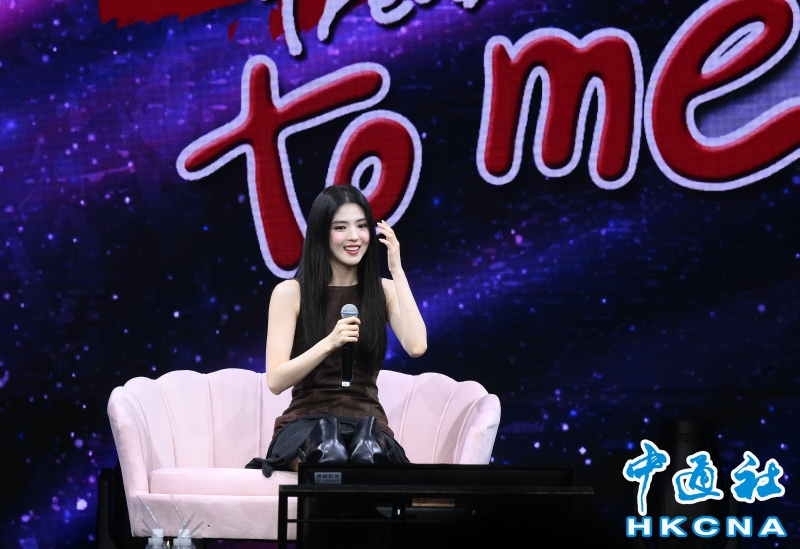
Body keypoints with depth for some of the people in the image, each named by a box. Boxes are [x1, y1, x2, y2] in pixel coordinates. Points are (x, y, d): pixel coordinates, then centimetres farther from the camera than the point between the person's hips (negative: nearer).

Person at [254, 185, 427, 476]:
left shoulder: (385, 291, 10)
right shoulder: (290, 293, 2)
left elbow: (416, 346, -10)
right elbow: (276, 381, -6)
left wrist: (396, 270, -5)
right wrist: (330, 343, -20)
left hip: (367, 422, 1)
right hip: (306, 421, -1)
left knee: (369, 451, -37)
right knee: (331, 452, -39)